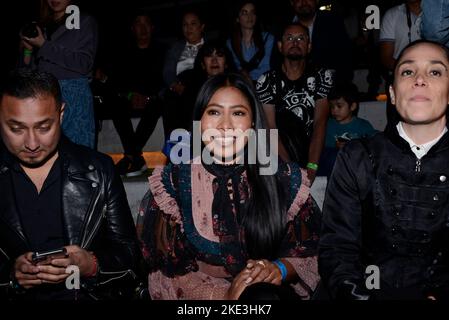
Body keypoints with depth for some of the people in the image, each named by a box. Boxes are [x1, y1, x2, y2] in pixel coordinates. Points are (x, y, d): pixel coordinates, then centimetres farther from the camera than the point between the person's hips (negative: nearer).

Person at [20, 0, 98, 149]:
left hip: (74, 97, -4)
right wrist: (29, 50, 1)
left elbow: (84, 64, -10)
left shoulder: (85, 22, 2)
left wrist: (45, 46, -9)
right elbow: (33, 69, 20)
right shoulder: (42, 26, 17)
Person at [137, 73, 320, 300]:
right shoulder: (171, 184, -4)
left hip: (271, 291, 1)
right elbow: (167, 270, -5)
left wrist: (280, 269, -14)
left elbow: (309, 249, 6)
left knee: (262, 294, -31)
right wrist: (225, 294, -18)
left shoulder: (286, 179, -1)